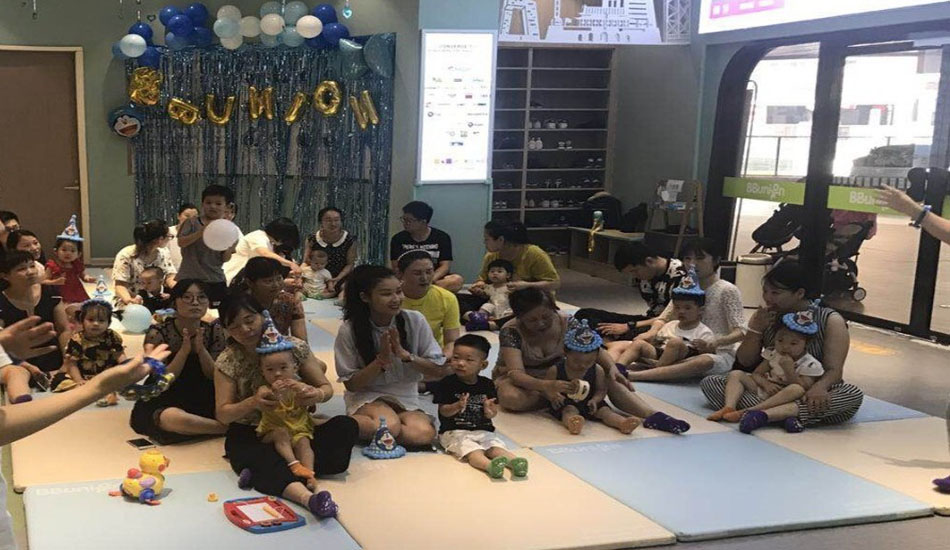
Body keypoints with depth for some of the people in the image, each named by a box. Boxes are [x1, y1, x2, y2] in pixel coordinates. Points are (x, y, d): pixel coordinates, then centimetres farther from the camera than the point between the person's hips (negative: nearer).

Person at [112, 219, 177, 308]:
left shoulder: (162, 254, 8)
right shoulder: (126, 255, -9)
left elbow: (170, 278, -2)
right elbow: (120, 285, -11)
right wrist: (129, 300, -34)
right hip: (132, 304, -6)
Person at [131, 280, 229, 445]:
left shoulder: (214, 331, -4)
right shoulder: (158, 333, -14)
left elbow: (216, 377, -5)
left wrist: (201, 349, -23)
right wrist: (184, 350, -29)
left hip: (203, 400, 3)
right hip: (163, 403, -3)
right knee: (174, 418, -38)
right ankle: (227, 427, -17)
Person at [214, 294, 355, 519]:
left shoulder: (293, 346, -3)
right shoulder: (227, 362, -3)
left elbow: (326, 387, 2)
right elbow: (222, 414, -6)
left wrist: (317, 396, -24)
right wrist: (253, 403, -27)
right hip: (248, 434, -2)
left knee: (347, 426, -23)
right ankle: (307, 497, -62)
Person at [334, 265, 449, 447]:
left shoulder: (415, 321, -7)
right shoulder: (350, 330, -10)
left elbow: (440, 371, -5)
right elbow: (351, 384, -5)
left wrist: (405, 354, -21)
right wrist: (381, 360, -21)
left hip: (406, 397, 3)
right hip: (367, 397, -2)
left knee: (424, 433, -31)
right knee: (389, 425, -36)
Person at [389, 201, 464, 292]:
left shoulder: (442, 237, 3)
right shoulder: (398, 239, 5)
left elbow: (445, 266, -4)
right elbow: (396, 267, 0)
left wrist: (430, 280, -24)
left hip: (435, 279, 1)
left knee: (457, 280, -32)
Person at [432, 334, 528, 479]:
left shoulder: (487, 385, 6)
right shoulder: (447, 383, -3)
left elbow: (493, 411, 4)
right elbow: (443, 411, -6)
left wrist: (489, 411, -21)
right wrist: (458, 406, -27)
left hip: (482, 431, 4)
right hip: (455, 431, -4)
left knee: (496, 447, -24)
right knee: (472, 450, -31)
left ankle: (514, 461, -47)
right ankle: (490, 466, -57)